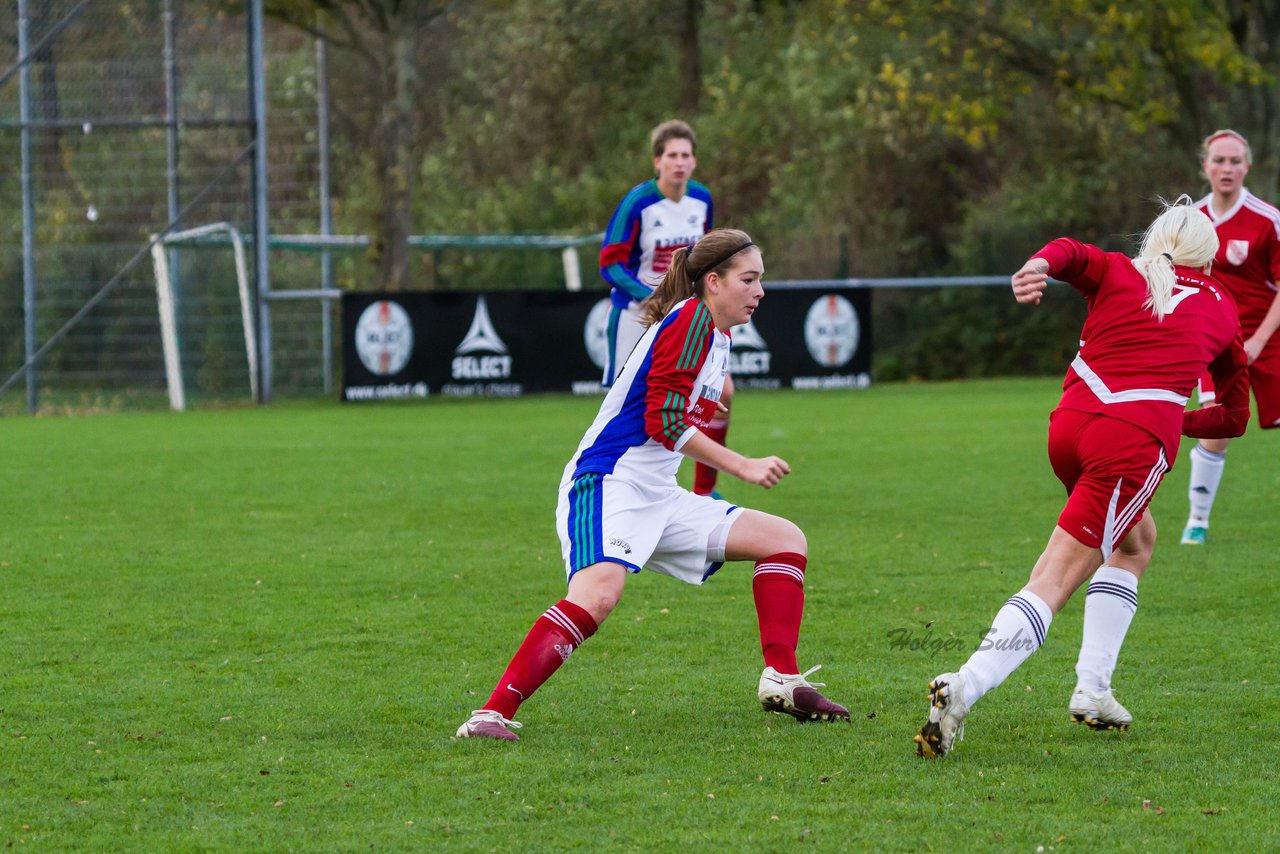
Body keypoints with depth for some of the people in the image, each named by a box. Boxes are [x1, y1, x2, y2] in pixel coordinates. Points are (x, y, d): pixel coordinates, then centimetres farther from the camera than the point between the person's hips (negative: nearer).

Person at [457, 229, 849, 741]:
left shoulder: (717, 337, 19)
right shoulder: (690, 320, -10)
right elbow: (663, 420, -18)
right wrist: (744, 466, -16)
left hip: (657, 499, 10)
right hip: (607, 483, -10)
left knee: (785, 539, 8)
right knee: (598, 593, -34)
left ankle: (781, 680, 0)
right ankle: (494, 714, -37)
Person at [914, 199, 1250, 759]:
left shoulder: (1117, 272, 22)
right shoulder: (1221, 308, 22)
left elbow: (1070, 252, -3)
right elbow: (1233, 416, 30)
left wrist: (1039, 266, -25)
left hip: (1072, 420, 4)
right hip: (1141, 436, -4)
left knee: (1137, 541, 29)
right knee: (1054, 581, -8)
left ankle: (1093, 690, 18)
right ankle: (963, 690, -28)